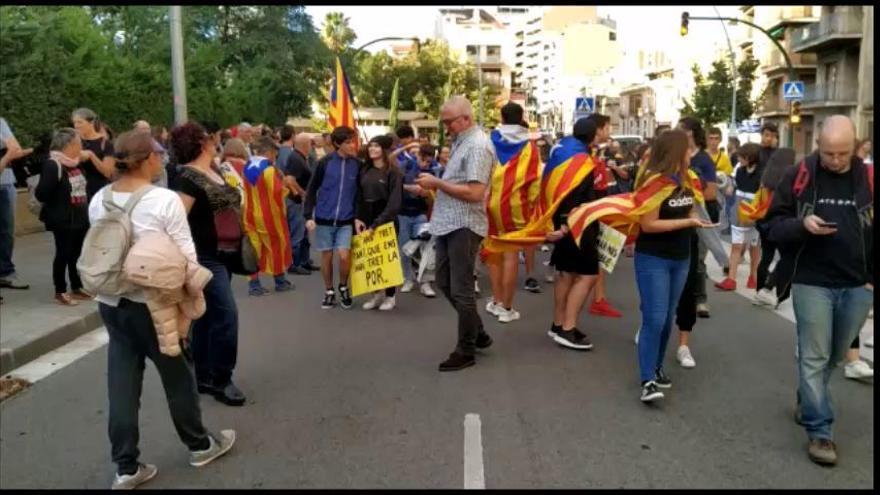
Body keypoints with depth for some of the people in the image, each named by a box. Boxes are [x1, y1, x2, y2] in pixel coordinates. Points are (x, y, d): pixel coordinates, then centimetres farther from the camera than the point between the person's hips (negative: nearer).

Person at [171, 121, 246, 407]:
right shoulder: (187, 178, -16)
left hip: (222, 254, 9)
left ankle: (202, 377, 23)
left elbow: (230, 204, 24)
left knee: (207, 316, 13)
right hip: (204, 257, -9)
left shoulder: (215, 171, 11)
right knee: (226, 313, -11)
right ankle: (221, 380, 1)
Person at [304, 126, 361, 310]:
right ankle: (329, 292, 24)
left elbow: (360, 193, 7)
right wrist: (308, 216, -6)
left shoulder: (357, 164, -1)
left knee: (344, 255, -11)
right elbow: (312, 189, 0)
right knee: (326, 256, 7)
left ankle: (344, 287, 15)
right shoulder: (325, 162, -6)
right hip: (324, 218, 0)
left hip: (346, 220, 0)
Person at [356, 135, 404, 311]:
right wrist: (358, 218, -4)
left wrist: (377, 224, -18)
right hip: (366, 219, 5)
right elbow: (359, 197, 10)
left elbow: (394, 202, -15)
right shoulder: (364, 170, 9)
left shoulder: (393, 172, -8)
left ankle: (390, 296, 15)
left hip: (386, 220, -5)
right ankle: (377, 293, 18)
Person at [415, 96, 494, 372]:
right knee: (445, 284, 17)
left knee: (461, 290, -1)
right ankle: (477, 333, 31)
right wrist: (434, 185, 3)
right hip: (449, 224, 10)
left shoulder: (478, 145, -15)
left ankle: (466, 351, 14)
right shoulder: (461, 143, 15)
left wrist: (437, 183, -17)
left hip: (464, 226, -10)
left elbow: (475, 192, -23)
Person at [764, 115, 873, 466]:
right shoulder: (799, 176, -4)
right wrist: (802, 224, -21)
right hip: (812, 283, -3)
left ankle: (807, 401, 42)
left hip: (858, 286, 3)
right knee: (814, 358, 1)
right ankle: (819, 431, 10)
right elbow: (773, 223, -1)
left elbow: (871, 231, 8)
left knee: (834, 357, 18)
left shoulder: (869, 179, 0)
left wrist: (873, 277, 0)